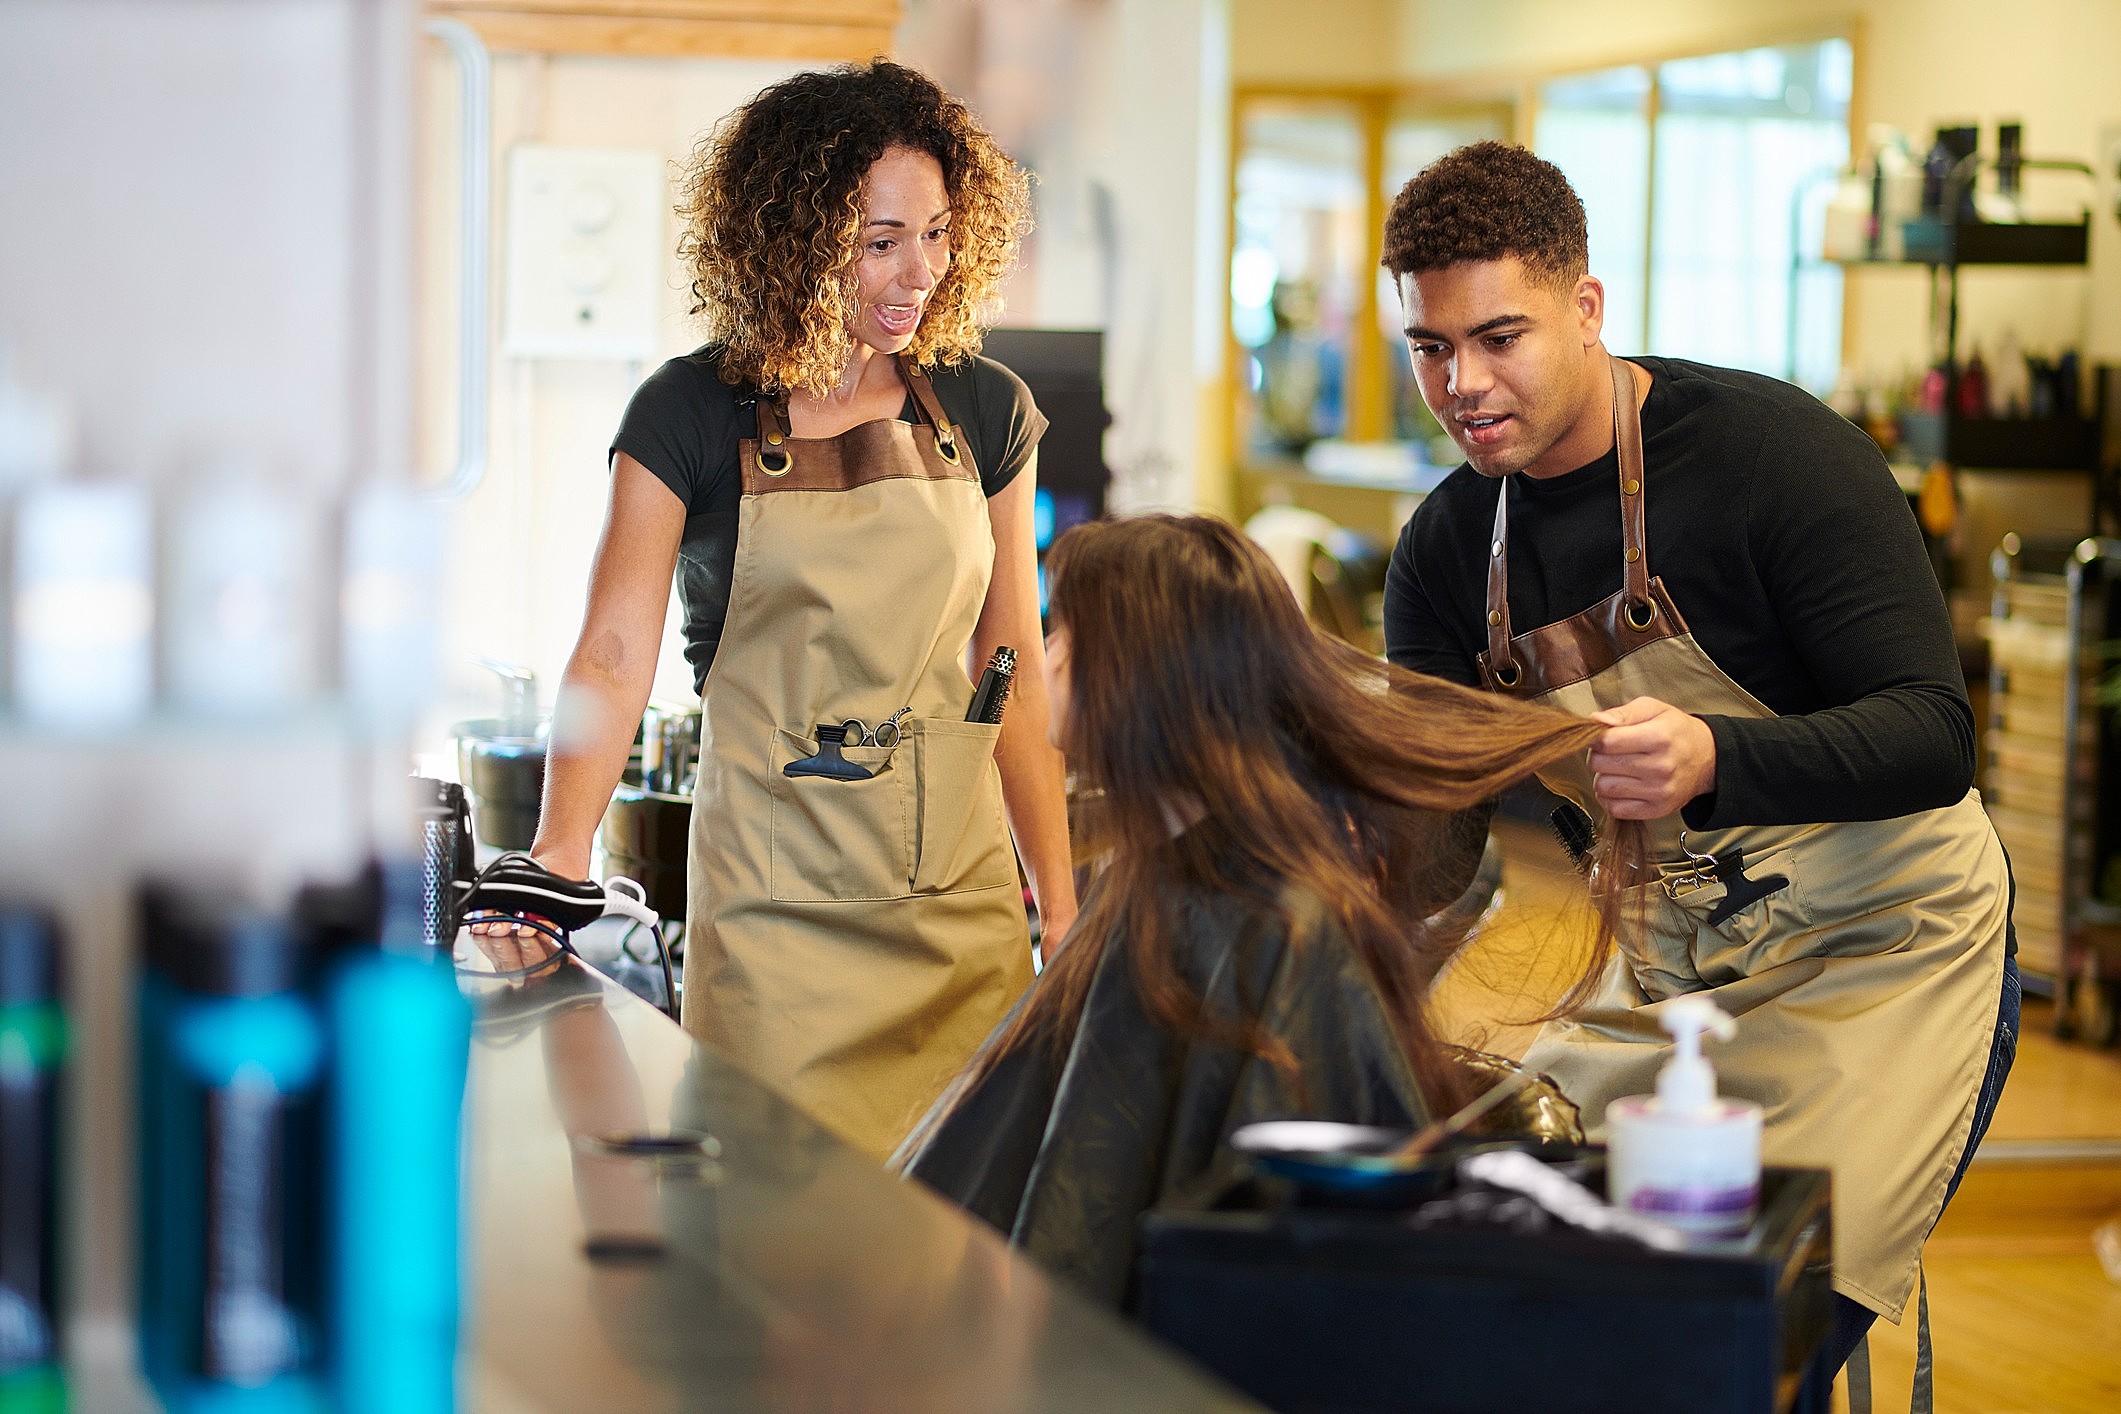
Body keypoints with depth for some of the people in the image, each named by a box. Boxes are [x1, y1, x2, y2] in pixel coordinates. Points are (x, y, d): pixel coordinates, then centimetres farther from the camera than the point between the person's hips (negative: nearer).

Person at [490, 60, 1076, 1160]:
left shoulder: (984, 412, 6)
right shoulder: (692, 416, -5)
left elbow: (1014, 675, 10)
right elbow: (613, 655, -12)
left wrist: (1061, 906, 7)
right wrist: (553, 871, -26)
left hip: (965, 900, 3)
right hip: (775, 905, -3)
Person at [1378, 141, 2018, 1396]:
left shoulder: (1769, 448, -18)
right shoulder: (1449, 550, 1)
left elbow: (1935, 736, -24)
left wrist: (1709, 761, -41)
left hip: (1876, 957, -6)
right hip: (1660, 980, 6)